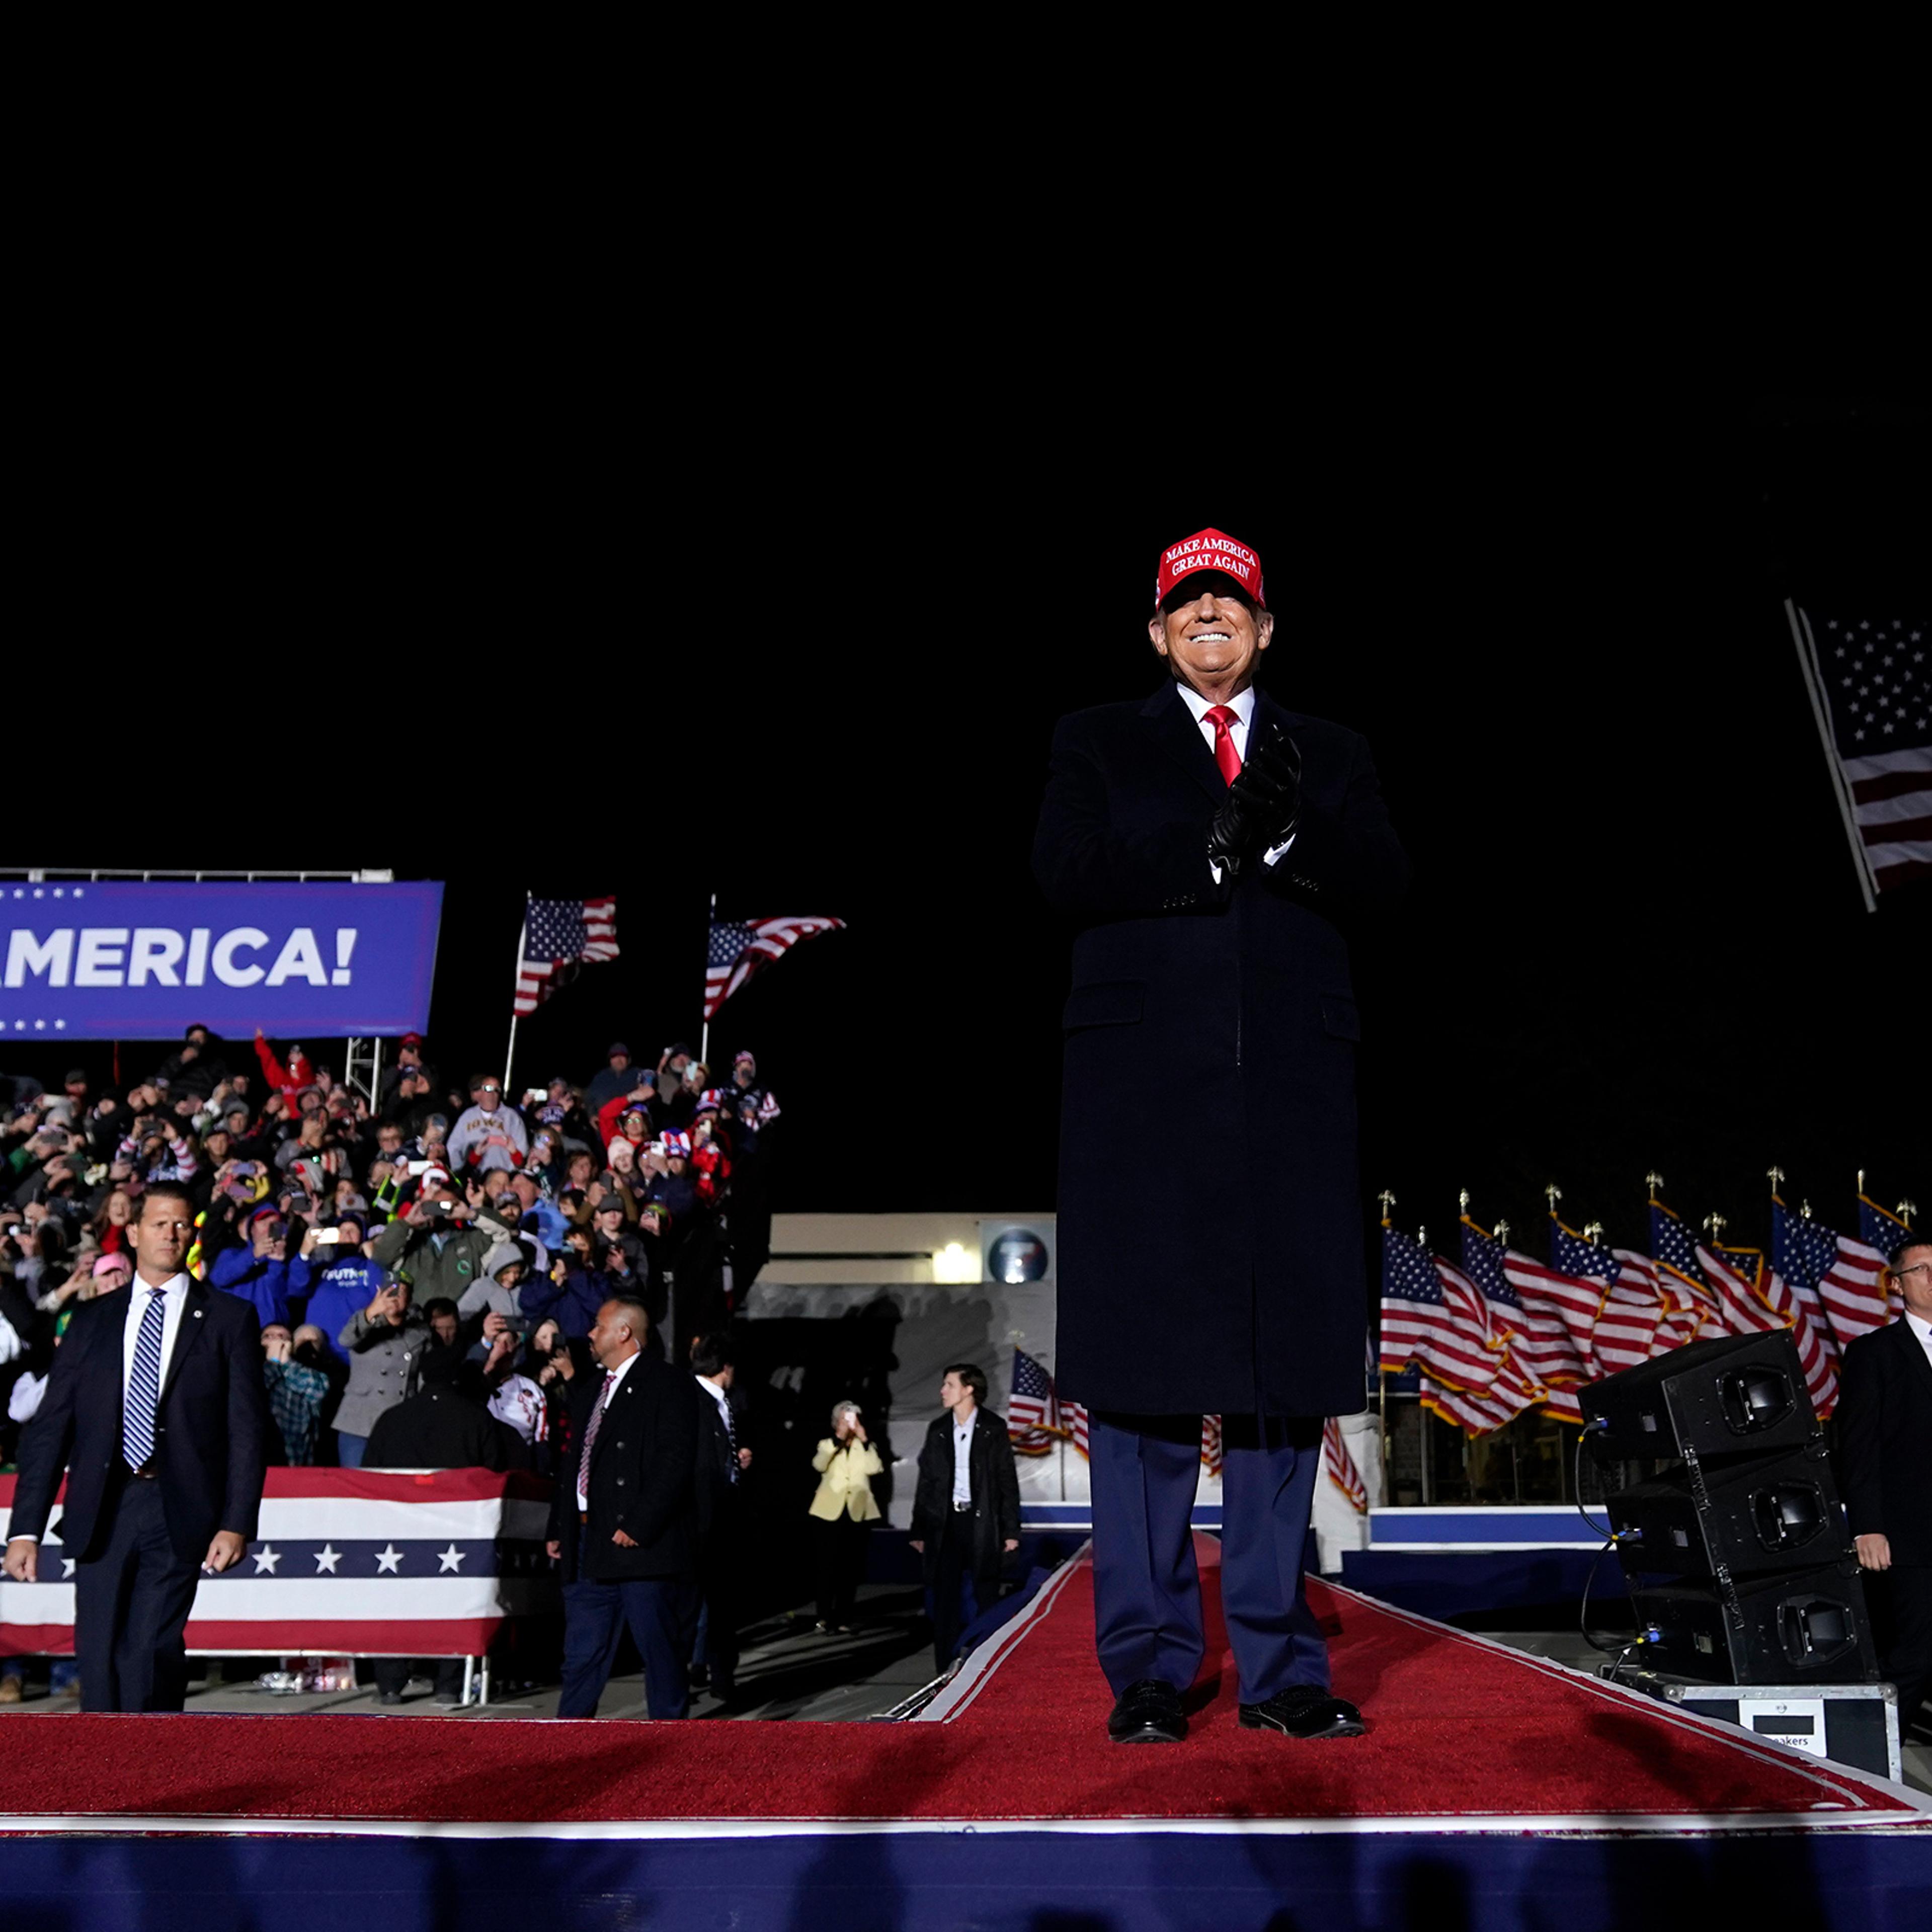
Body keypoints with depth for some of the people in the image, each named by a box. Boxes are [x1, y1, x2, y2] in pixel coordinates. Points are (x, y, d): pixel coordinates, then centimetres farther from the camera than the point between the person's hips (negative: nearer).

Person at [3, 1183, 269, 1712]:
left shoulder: (229, 1319, 6)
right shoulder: (91, 1320, 13)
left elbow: (248, 1429, 1)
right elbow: (50, 1427, 9)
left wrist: (237, 1523, -8)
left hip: (179, 1516, -2)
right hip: (101, 1514, 3)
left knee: (151, 1652, -11)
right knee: (99, 1658, 3)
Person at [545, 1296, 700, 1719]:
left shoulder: (667, 1385, -7)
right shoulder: (586, 1389, 18)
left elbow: (676, 1462, -14)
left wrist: (638, 1526, -19)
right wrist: (558, 1529, 15)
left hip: (643, 1542, -7)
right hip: (588, 1545, 7)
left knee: (660, 1649, 1)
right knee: (582, 1651, 10)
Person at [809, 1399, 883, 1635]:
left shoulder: (867, 1448, 13)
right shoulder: (827, 1444, 10)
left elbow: (875, 1468, -7)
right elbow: (818, 1465, -11)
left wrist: (863, 1440, -11)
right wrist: (838, 1439, -16)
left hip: (857, 1513, 1)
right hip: (829, 1512, -1)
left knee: (850, 1568, 3)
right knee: (826, 1566, -7)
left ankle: (843, 1618, 10)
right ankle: (824, 1617, -1)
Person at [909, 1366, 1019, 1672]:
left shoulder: (993, 1429, 1)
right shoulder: (938, 1430, 10)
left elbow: (1008, 1481, 0)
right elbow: (925, 1482, 11)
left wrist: (1011, 1530, -5)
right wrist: (919, 1530, 6)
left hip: (981, 1522, -3)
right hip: (945, 1522, 3)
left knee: (983, 1598, 0)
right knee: (944, 1597, 2)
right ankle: (946, 1669, 9)